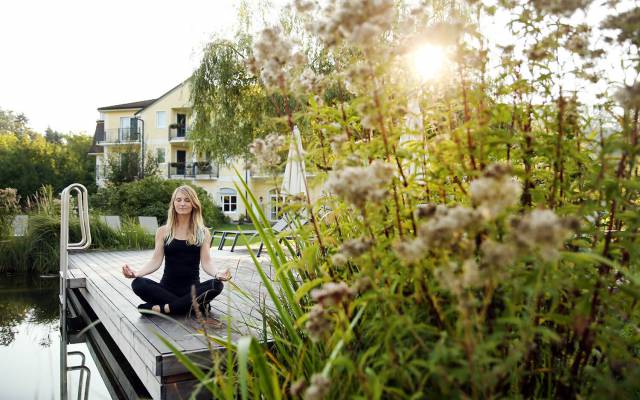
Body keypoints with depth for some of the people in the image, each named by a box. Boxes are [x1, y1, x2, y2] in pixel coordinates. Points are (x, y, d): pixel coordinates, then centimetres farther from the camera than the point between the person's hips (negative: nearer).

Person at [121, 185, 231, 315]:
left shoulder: (203, 232, 5)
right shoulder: (163, 231, 8)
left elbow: (206, 262, -4)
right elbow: (156, 261, 0)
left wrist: (217, 274, -26)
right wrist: (136, 273, -19)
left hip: (192, 289, -1)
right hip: (167, 288, 1)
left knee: (217, 285, -30)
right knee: (138, 284, -26)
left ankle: (163, 308, -23)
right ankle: (193, 305, -22)